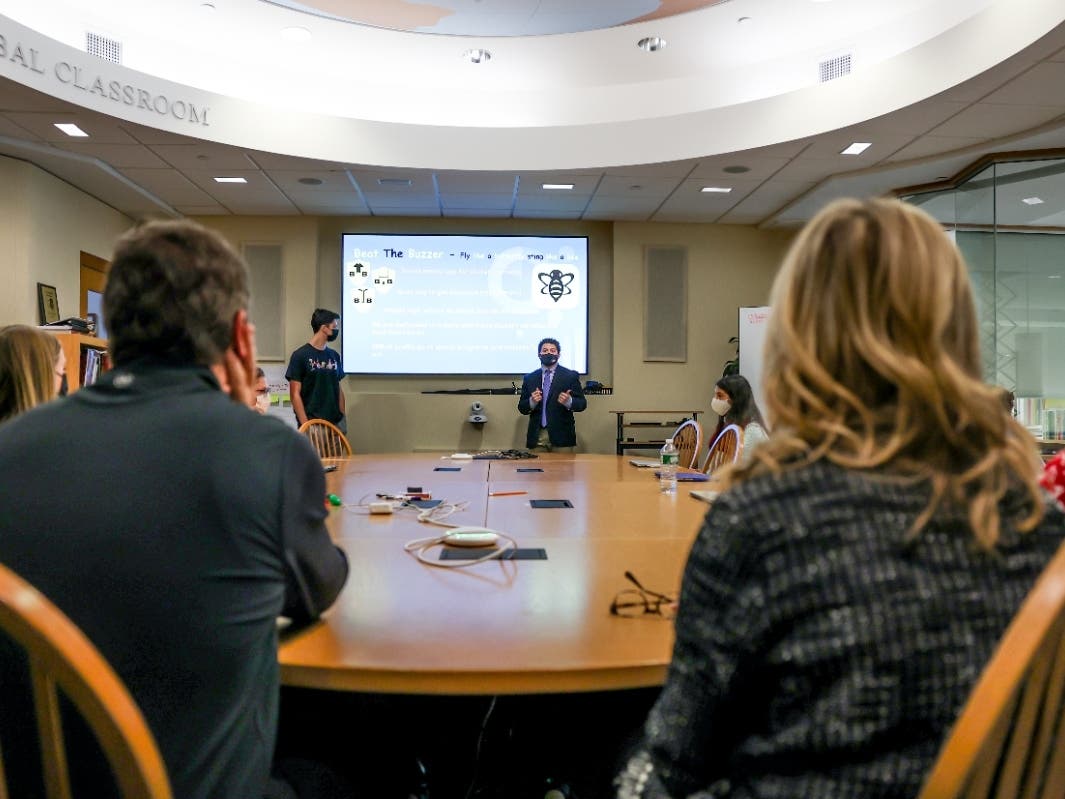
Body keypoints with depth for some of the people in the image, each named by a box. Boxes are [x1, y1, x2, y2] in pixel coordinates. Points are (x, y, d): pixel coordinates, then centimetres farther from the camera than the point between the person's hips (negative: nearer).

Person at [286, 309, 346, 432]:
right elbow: (295, 394, -8)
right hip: (312, 424, -5)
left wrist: (343, 418, 9)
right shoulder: (300, 355, -5)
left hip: (335, 423, 5)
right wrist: (305, 425, -13)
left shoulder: (334, 355, 12)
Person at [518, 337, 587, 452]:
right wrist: (532, 401, -11)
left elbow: (582, 403, 1)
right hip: (536, 436, 2)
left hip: (561, 436, -2)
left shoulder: (570, 376, 4)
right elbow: (522, 408, 10)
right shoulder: (529, 378, 12)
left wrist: (569, 401, -20)